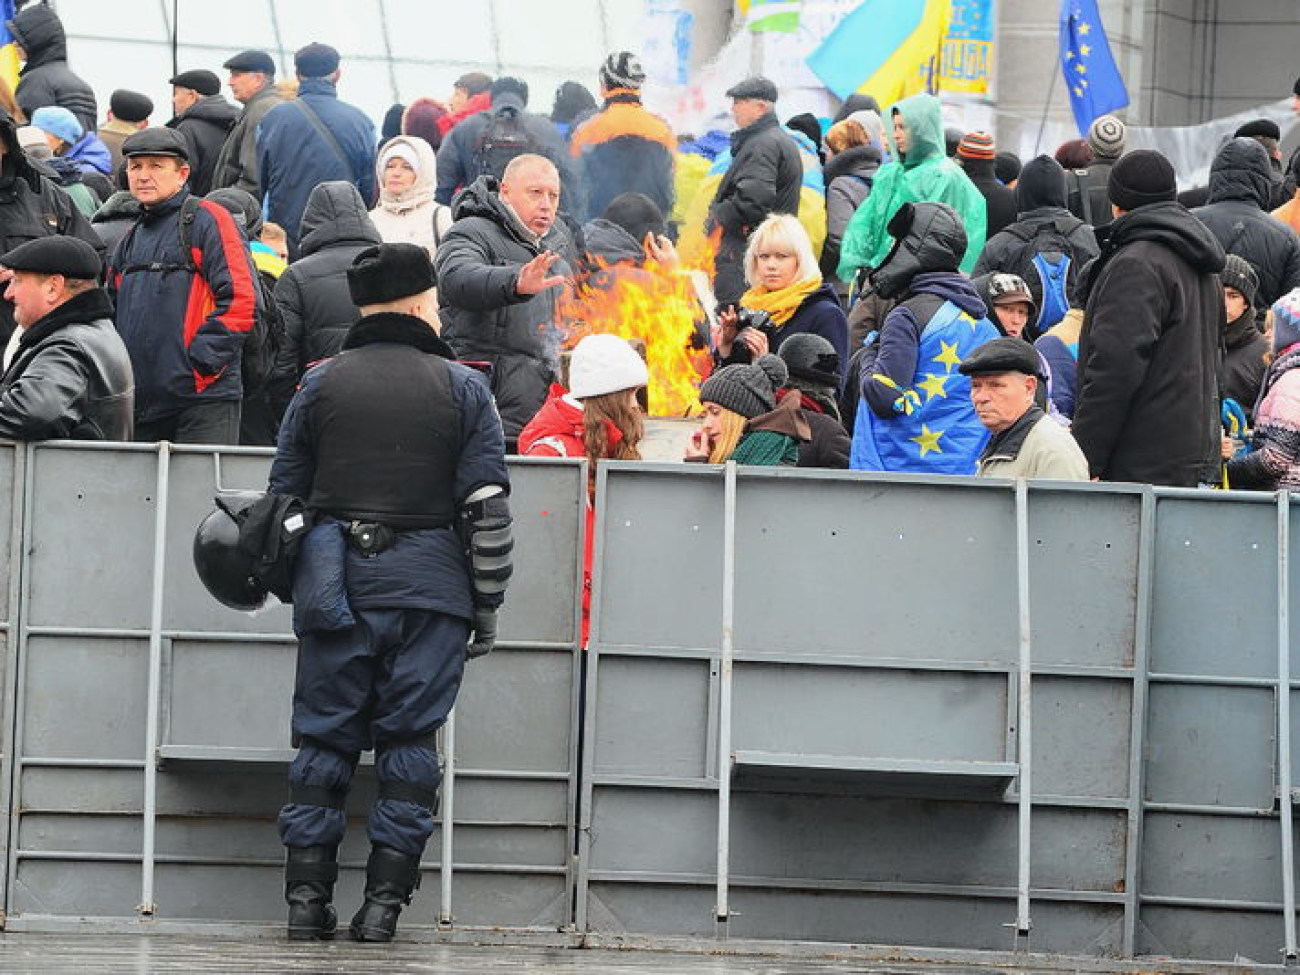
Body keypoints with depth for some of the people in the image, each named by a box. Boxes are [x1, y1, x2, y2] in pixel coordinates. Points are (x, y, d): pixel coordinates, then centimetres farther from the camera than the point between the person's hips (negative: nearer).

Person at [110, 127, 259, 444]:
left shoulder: (206, 221, -2)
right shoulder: (131, 241, 22)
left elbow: (242, 299, -12)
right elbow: (111, 310, 32)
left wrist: (200, 360, -16)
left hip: (202, 397, -8)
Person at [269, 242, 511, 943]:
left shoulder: (320, 386, 6)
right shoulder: (462, 389, 2)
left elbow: (285, 492, 9)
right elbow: (487, 504, -1)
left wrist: (299, 587, 20)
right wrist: (487, 603, 5)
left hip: (335, 585, 1)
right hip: (430, 585, -1)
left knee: (324, 737, 6)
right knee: (408, 741, 2)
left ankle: (306, 897, 3)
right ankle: (384, 901, -2)